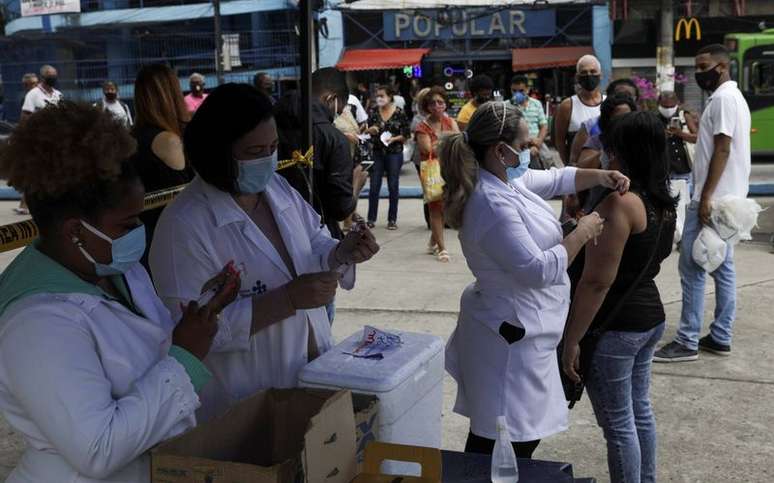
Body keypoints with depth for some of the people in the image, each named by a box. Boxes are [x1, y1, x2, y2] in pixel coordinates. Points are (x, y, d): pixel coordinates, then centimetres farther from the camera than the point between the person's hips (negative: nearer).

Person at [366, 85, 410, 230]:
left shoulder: (399, 113, -5)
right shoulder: (373, 112, 3)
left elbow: (406, 135, -2)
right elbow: (367, 131, 9)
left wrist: (394, 139, -17)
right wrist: (371, 130, -13)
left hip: (394, 153, -2)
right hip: (377, 153, 2)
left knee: (393, 187, 5)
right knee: (374, 187, 2)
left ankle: (392, 219, 14)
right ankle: (371, 218, 9)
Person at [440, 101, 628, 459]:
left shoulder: (506, 179, 5)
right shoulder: (493, 205, -27)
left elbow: (555, 179, 19)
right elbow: (539, 270, -27)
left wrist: (600, 177, 3)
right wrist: (581, 234, -15)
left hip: (517, 325, 11)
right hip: (513, 335, -11)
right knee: (512, 444, 1)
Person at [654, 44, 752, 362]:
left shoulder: (723, 98, -14)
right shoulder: (732, 97, 18)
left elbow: (722, 150, -20)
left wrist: (706, 197, -22)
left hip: (713, 198, -10)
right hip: (726, 197, 11)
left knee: (692, 267, -7)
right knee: (722, 267, 11)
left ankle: (687, 342, -2)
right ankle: (720, 338, 16)